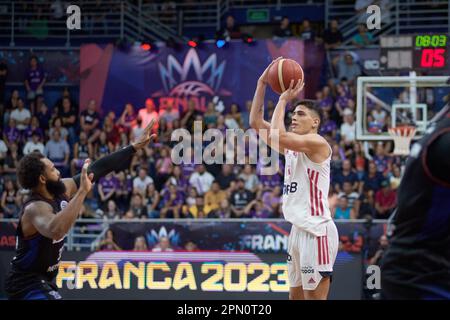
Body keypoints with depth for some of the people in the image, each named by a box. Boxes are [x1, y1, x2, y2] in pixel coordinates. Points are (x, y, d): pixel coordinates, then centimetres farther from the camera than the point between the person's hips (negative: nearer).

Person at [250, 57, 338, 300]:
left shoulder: (317, 143, -11)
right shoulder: (291, 147, 15)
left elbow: (276, 135, -25)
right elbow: (256, 123, 15)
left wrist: (283, 99, -13)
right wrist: (262, 84, 7)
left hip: (317, 232, -10)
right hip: (298, 230, 10)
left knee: (315, 298, -9)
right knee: (296, 297, 13)